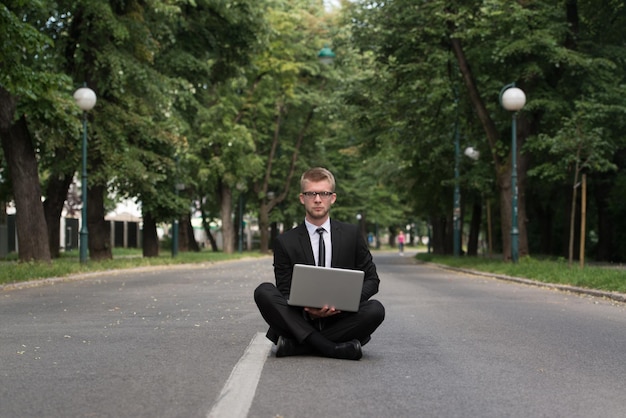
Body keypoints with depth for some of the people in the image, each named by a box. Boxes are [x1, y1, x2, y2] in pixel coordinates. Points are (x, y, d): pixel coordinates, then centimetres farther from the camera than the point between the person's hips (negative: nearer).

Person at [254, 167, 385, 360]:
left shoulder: (351, 234, 7)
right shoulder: (285, 242, 4)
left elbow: (371, 280, 7)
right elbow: (285, 293, 2)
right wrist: (306, 309, -21)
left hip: (340, 319, 1)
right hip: (302, 320, -1)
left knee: (376, 309, -29)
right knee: (264, 292, -25)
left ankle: (293, 345, -26)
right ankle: (336, 349, -34)